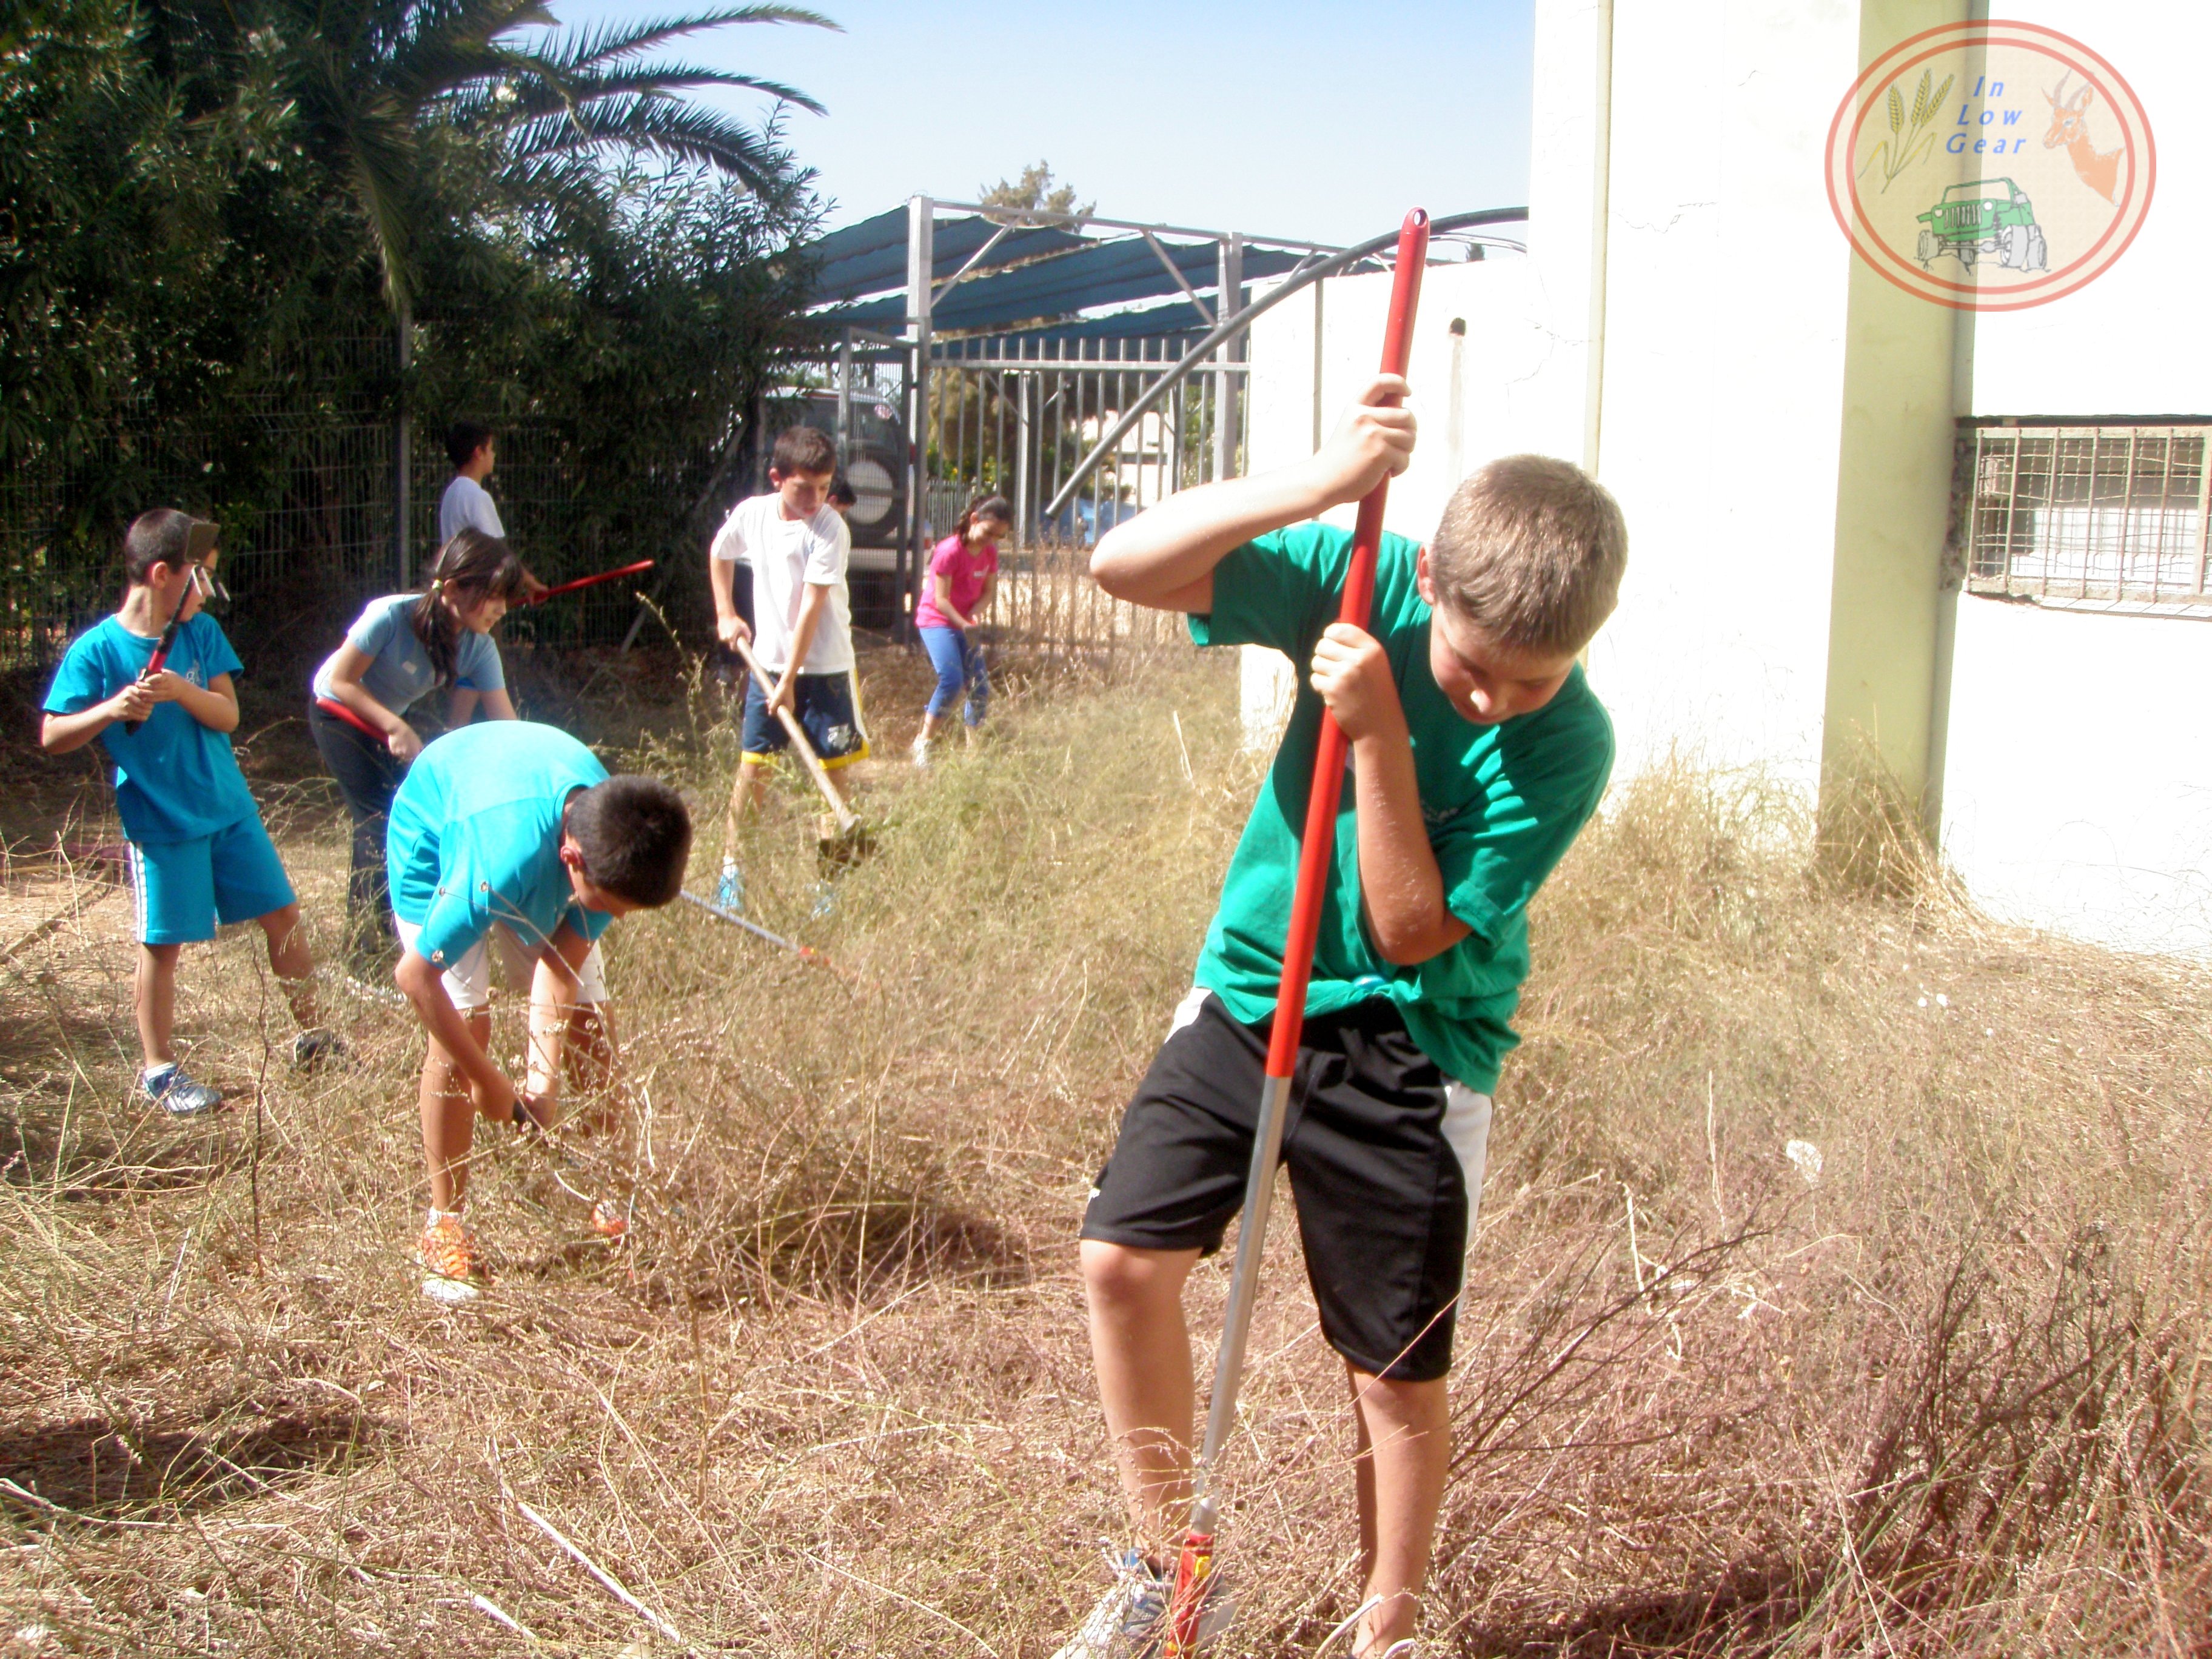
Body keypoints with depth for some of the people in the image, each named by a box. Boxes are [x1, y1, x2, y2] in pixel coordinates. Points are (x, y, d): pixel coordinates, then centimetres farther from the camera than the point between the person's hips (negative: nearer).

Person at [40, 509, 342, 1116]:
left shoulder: (201, 633, 1)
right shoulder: (97, 650, -11)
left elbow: (228, 716, -3)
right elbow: (52, 737, -10)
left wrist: (183, 691, -22)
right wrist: (111, 709, -26)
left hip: (230, 809, 5)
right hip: (159, 822, -4)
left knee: (283, 914, 8)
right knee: (162, 944, 2)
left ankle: (310, 1036, 25)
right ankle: (159, 1070, 17)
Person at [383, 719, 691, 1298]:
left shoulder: (612, 843, -29)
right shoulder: (504, 861, -46)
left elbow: (561, 960, -22)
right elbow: (415, 976, -35)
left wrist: (544, 1073, -32)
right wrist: (487, 1081, -26)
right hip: (436, 842, -5)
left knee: (591, 1021, 0)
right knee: (464, 1025, -17)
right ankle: (444, 1229, -4)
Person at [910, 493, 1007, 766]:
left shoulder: (990, 553, 1)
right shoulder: (950, 551, -20)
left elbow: (987, 592, 6)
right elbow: (941, 600, -19)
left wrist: (974, 615, -14)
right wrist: (964, 625, -29)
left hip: (965, 623, 7)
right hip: (936, 620, -7)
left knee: (979, 685, -1)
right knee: (952, 680, -22)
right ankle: (923, 742, -11)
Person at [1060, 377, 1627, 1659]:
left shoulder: (1567, 746, -19)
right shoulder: (1363, 586, -12)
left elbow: (1412, 931, -21)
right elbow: (1125, 565, -20)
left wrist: (1381, 732, -30)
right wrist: (1321, 487, -31)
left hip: (1407, 1042, -3)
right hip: (1250, 989, 3)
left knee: (1399, 1372, 4)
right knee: (1123, 1259, -4)